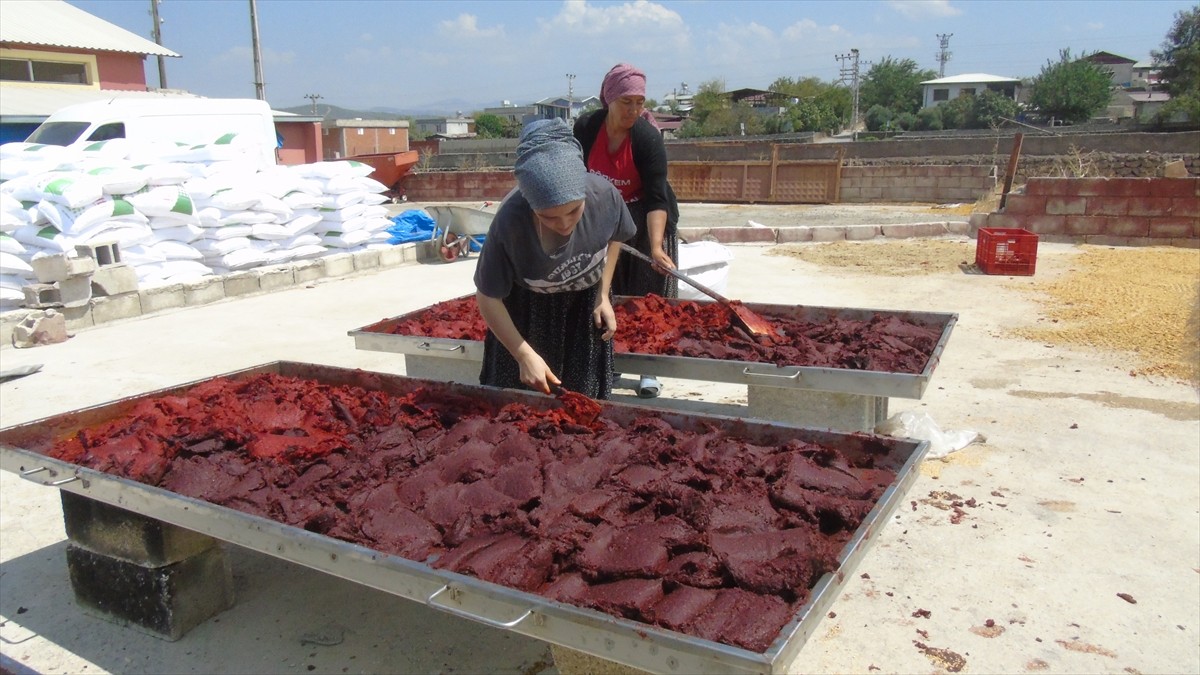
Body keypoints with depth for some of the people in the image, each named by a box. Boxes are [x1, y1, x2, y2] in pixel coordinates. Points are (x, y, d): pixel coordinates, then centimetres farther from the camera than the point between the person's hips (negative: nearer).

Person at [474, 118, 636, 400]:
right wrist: (525, 355, -23)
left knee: (583, 397, 9)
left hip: (585, 304, 2)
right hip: (526, 309, -2)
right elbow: (488, 297, -22)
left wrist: (603, 295, -5)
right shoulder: (510, 222, -36)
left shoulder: (604, 195, -29)